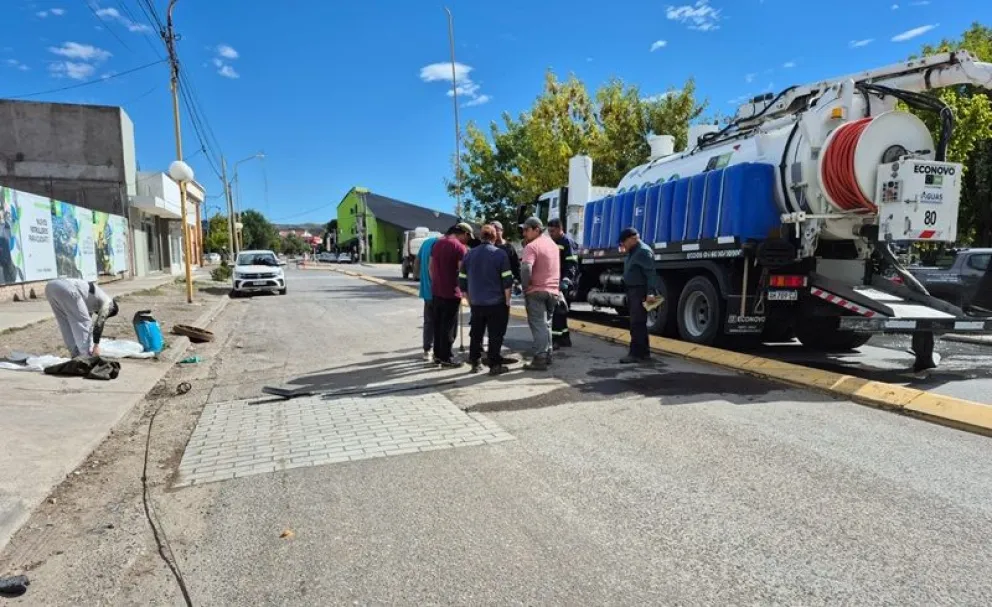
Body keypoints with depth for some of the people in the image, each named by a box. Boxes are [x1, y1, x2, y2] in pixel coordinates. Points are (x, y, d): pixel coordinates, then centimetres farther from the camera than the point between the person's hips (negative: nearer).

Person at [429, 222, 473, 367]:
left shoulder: (437, 244, 10)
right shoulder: (460, 247, -14)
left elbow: (431, 266, 14)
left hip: (436, 291, 7)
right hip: (451, 293, -7)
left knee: (438, 324, 14)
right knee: (448, 326, 1)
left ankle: (437, 354, 22)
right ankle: (445, 358, 6)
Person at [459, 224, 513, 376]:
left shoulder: (469, 254, 7)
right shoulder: (500, 254, -7)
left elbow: (462, 281, 9)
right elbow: (507, 281, -11)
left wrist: (469, 299, 17)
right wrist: (507, 300, -2)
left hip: (476, 303, 4)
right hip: (496, 302, -4)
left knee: (476, 334, 14)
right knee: (495, 335, 2)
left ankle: (475, 363, 19)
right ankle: (494, 365, 3)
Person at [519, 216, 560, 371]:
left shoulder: (532, 246, -15)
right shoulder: (551, 243, 14)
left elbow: (526, 268, -28)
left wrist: (525, 286, -15)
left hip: (536, 291, -8)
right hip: (552, 290, 8)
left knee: (538, 325, -5)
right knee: (546, 324, 17)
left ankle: (540, 359, -6)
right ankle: (547, 355, 22)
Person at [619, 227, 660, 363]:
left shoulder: (643, 251, -15)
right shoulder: (632, 252, 17)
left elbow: (651, 273, -23)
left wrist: (651, 292, -29)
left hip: (641, 292, -10)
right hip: (632, 291, 11)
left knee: (637, 324, -10)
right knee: (638, 323, 13)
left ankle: (636, 354, -7)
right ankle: (644, 352, 21)